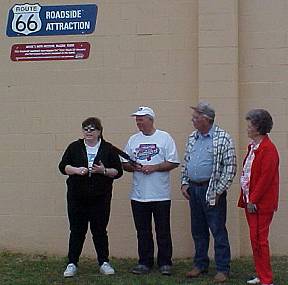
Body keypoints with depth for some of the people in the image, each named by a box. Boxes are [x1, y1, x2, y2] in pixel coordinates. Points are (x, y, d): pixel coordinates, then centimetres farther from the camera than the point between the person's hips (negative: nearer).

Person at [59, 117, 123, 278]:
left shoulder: (108, 149, 2)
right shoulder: (75, 147, 4)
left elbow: (118, 171, 2)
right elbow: (63, 166, 3)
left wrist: (104, 171, -16)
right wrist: (76, 170, -14)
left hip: (100, 198, 0)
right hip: (77, 197, 1)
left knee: (100, 230, 4)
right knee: (77, 230, 4)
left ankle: (104, 263, 16)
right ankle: (72, 264, 14)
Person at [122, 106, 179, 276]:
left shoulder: (164, 138, -1)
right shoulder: (133, 140, 11)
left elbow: (174, 163, -6)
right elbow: (125, 164, 13)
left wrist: (153, 167, -15)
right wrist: (134, 167, -9)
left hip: (161, 195, -4)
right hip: (139, 195, 4)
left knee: (163, 232, 3)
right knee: (143, 232, 10)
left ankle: (165, 263, 13)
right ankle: (145, 263, 20)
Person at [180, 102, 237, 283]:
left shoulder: (223, 138, -9)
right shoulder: (192, 138, 13)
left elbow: (230, 167, -11)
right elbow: (186, 162, 20)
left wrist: (219, 190, -14)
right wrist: (184, 183, 8)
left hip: (212, 191, -7)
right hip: (193, 190, 7)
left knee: (218, 230, -2)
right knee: (198, 230, 14)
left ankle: (223, 269, 6)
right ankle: (201, 264, 26)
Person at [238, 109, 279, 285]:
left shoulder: (268, 149, -16)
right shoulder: (253, 147, 14)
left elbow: (265, 178, -20)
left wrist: (253, 200, -18)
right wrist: (247, 198, 12)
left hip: (261, 204, -9)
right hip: (251, 200, 9)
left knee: (260, 239, -4)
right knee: (255, 239, 14)